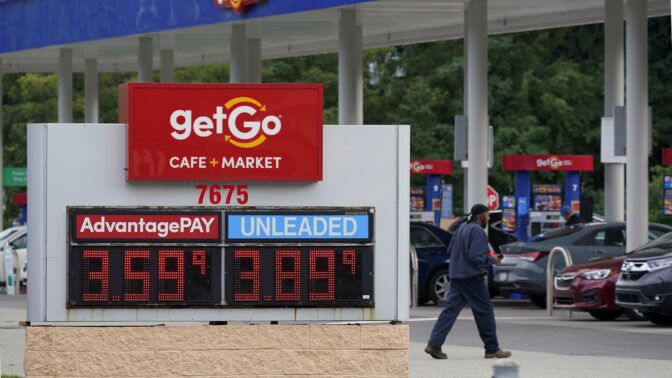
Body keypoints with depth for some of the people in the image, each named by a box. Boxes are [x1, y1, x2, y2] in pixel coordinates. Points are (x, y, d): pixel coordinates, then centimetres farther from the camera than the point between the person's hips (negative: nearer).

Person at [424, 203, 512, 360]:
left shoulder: (462, 228, 13)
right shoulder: (478, 231, -15)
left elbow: (450, 249, 19)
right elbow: (476, 257, -23)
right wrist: (491, 260, -5)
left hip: (456, 276, 8)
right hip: (472, 277, -8)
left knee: (450, 309, 3)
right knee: (484, 311, 2)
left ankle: (434, 344, -7)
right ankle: (492, 349, 8)